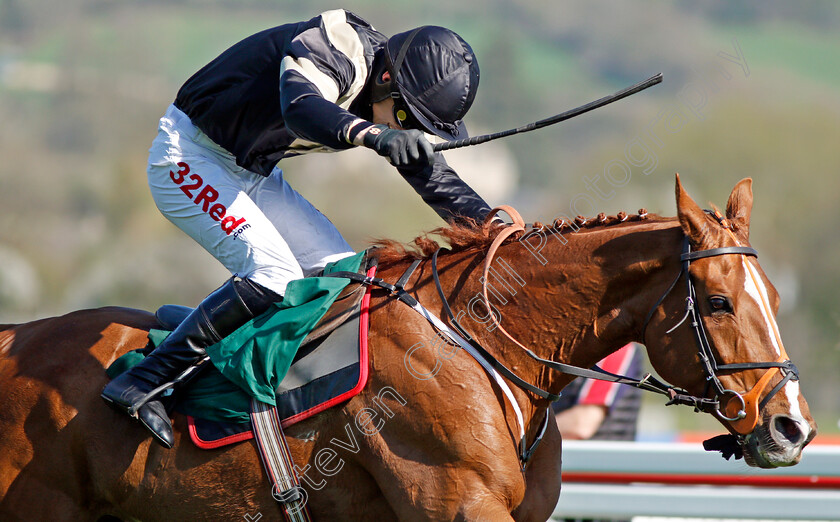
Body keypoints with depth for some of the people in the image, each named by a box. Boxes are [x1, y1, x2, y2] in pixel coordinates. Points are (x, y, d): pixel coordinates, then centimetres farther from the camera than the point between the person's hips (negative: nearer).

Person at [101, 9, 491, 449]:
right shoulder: (334, 47, -27)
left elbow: (430, 173, 9)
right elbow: (301, 108, -46)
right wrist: (373, 135, -63)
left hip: (253, 173, 10)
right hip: (190, 158, -10)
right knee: (273, 275, -25)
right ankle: (143, 383, -22)